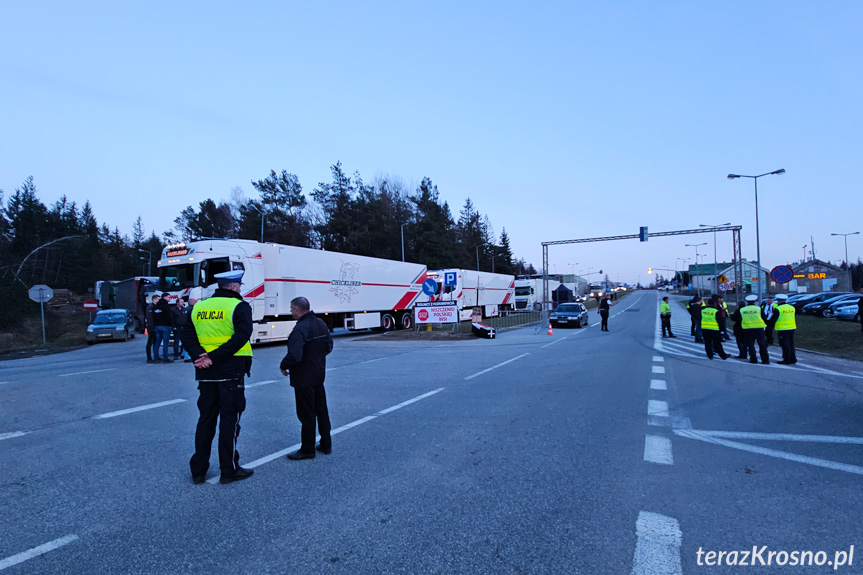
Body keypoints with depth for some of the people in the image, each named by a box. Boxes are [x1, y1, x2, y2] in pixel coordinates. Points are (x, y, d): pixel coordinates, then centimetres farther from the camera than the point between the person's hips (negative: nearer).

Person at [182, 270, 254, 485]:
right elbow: (241, 337, -20)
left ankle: (198, 470, 21)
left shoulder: (199, 307, 10)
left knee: (206, 419, 15)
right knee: (229, 419, 3)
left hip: (205, 372, 5)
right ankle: (229, 471, 10)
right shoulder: (240, 306, -7)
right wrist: (214, 358, -18)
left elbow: (188, 336, 3)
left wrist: (200, 356, -10)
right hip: (231, 370, -5)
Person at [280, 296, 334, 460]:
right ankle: (326, 444, 29)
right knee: (321, 411, 18)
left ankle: (307, 450, 14)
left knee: (306, 415, 3)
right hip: (319, 375, 9)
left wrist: (283, 366, -13)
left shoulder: (300, 329, -24)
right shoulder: (321, 323, 5)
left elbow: (294, 356, -31)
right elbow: (328, 347, 14)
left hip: (303, 379, -9)